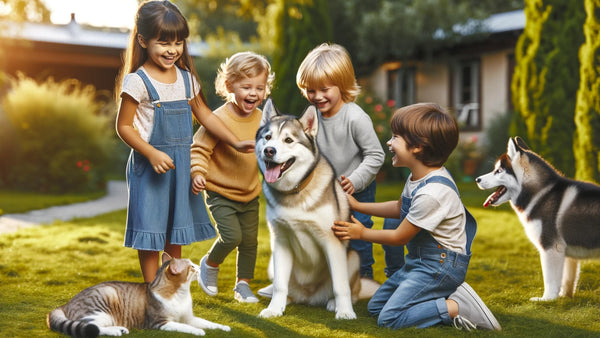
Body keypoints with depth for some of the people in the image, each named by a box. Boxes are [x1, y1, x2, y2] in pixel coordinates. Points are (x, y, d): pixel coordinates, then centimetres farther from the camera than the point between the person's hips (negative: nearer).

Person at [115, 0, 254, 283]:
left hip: (181, 165, 6)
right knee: (150, 229, 2)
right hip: (149, 167, -6)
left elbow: (204, 115, 13)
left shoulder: (186, 78, 4)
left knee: (176, 230, 16)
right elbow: (124, 126, -12)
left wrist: (236, 143, 7)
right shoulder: (138, 82, -14)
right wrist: (152, 154, -23)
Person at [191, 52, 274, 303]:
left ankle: (243, 284, 26)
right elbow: (199, 148, -18)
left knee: (250, 241, 8)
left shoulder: (260, 118, 0)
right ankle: (210, 264, 15)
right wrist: (198, 173, -32)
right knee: (232, 236, -15)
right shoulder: (219, 119, -21)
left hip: (250, 194, 6)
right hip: (220, 194, -6)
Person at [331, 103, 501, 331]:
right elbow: (400, 208, 22)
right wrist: (358, 206, 20)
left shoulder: (431, 193, -28)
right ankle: (446, 294, 7)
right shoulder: (420, 177, 1)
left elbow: (399, 237, -16)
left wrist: (362, 233, 0)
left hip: (441, 263, -10)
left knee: (389, 318, -16)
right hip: (420, 260, 10)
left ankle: (457, 306, -11)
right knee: (375, 306, 12)